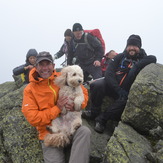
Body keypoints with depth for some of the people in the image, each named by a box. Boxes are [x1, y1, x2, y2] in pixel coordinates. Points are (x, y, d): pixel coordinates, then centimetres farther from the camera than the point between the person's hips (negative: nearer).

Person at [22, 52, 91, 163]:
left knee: (85, 132, -28)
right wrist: (56, 109, -16)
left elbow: (84, 92, 9)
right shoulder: (29, 90, -2)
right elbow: (32, 118, -9)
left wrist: (76, 104, -14)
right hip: (49, 131, -2)